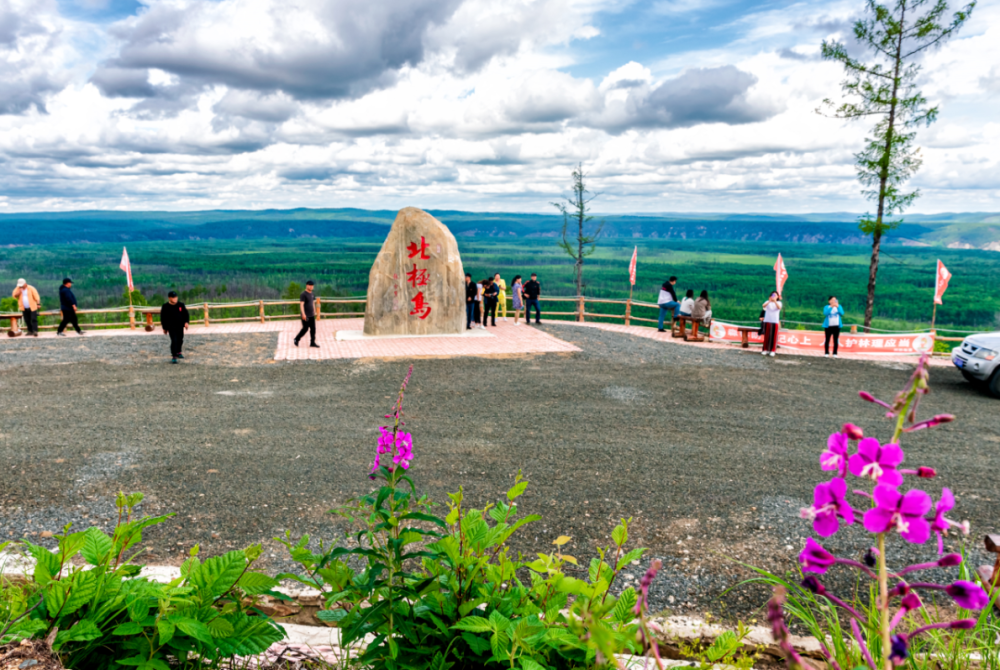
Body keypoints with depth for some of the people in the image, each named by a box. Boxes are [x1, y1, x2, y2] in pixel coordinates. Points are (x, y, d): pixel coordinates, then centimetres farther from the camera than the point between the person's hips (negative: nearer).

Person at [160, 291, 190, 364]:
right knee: (174, 341, -14)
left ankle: (178, 352, 40)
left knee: (180, 340, 16)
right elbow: (163, 318, 2)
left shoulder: (181, 305, 1)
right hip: (171, 327, -4)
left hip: (180, 326, 4)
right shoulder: (165, 307, -5)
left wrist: (186, 322, -11)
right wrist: (164, 328, 3)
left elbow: (186, 314, 5)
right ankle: (174, 357, -10)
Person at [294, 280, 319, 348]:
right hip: (305, 315, -7)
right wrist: (303, 314, -29)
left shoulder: (311, 294, 10)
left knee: (313, 328, 3)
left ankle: (312, 343, 7)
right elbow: (301, 305, -21)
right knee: (305, 328, -2)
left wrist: (314, 312, 19)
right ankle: (297, 339, 18)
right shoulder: (303, 294, -15)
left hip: (311, 315, 8)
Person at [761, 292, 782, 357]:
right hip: (767, 321, 1)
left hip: (775, 321, -1)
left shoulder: (778, 302, 6)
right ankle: (766, 349, 9)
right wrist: (769, 301, -34)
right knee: (767, 335, 2)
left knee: (774, 336, 0)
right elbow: (764, 306, -16)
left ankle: (772, 350, 4)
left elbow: (779, 307, -17)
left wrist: (775, 301, -33)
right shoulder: (768, 302, 6)